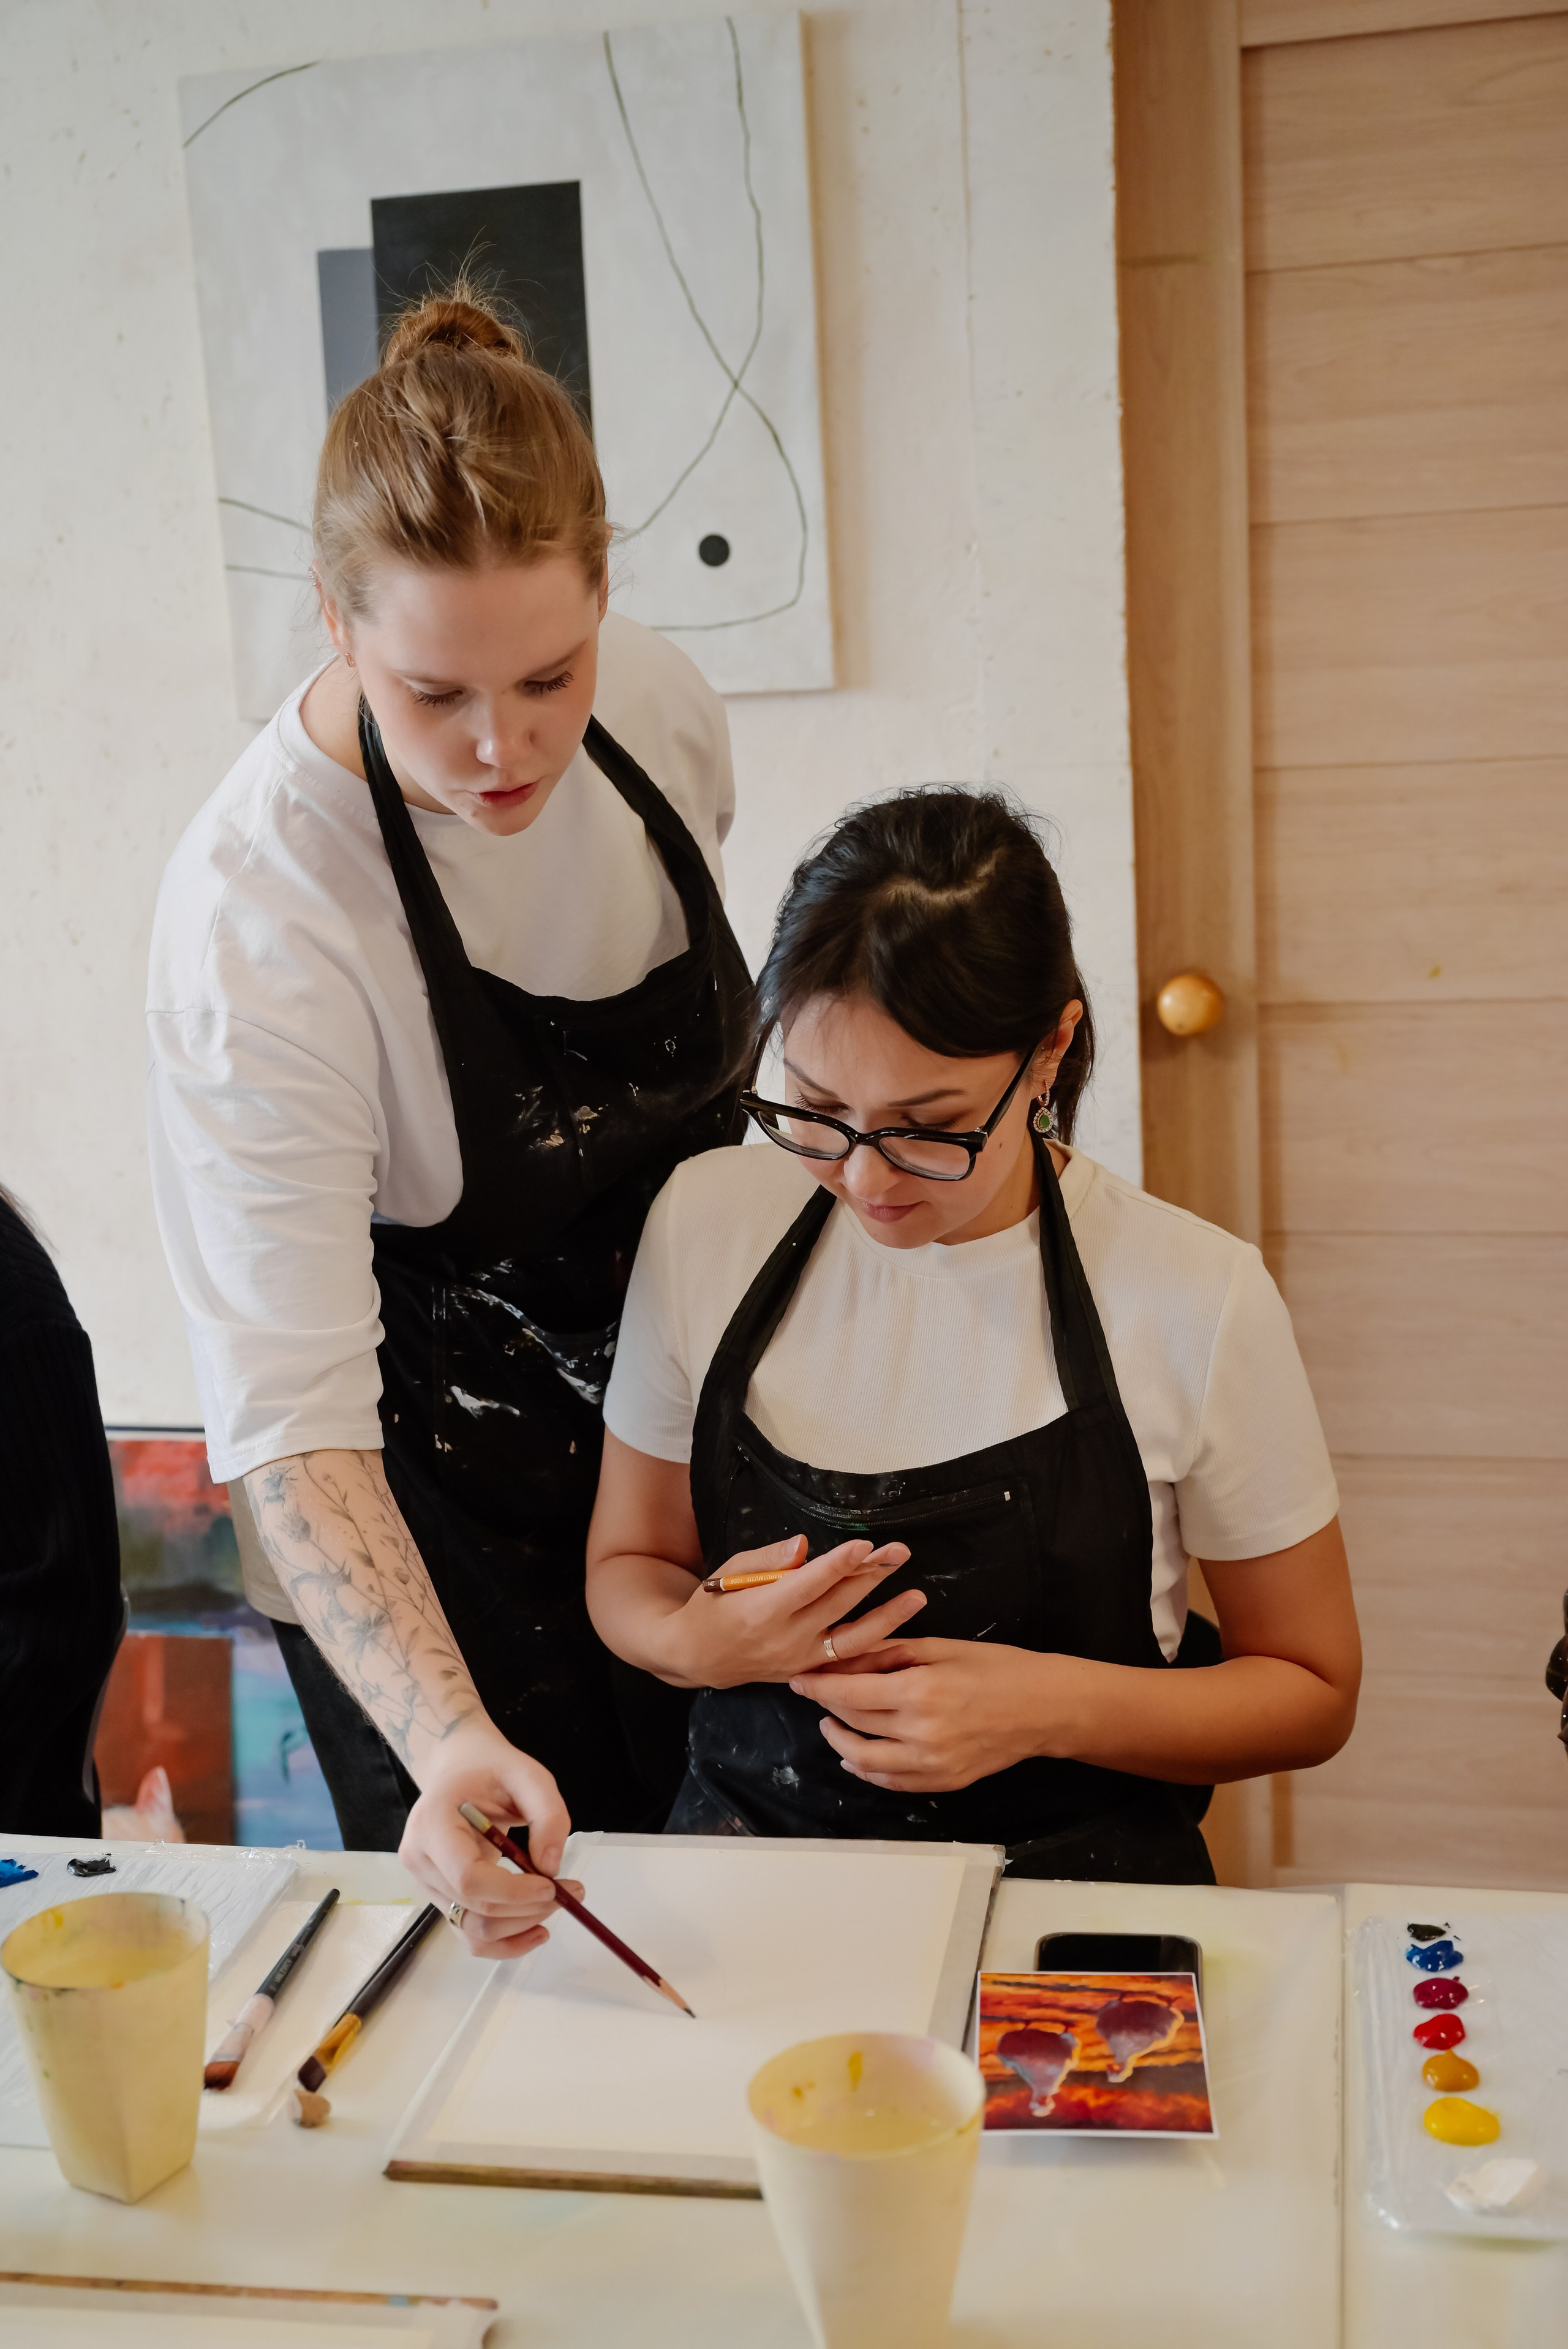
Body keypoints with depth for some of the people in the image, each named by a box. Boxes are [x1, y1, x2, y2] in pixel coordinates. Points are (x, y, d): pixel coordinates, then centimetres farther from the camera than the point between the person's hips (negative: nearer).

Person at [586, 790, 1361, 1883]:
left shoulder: (1199, 1300, -11)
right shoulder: (704, 1223, -3)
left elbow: (1313, 1691, 0)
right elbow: (626, 1565, 9)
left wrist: (1052, 1709, -16)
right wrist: (696, 1641, -14)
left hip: (1075, 1878, -1)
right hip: (749, 1845, 2)